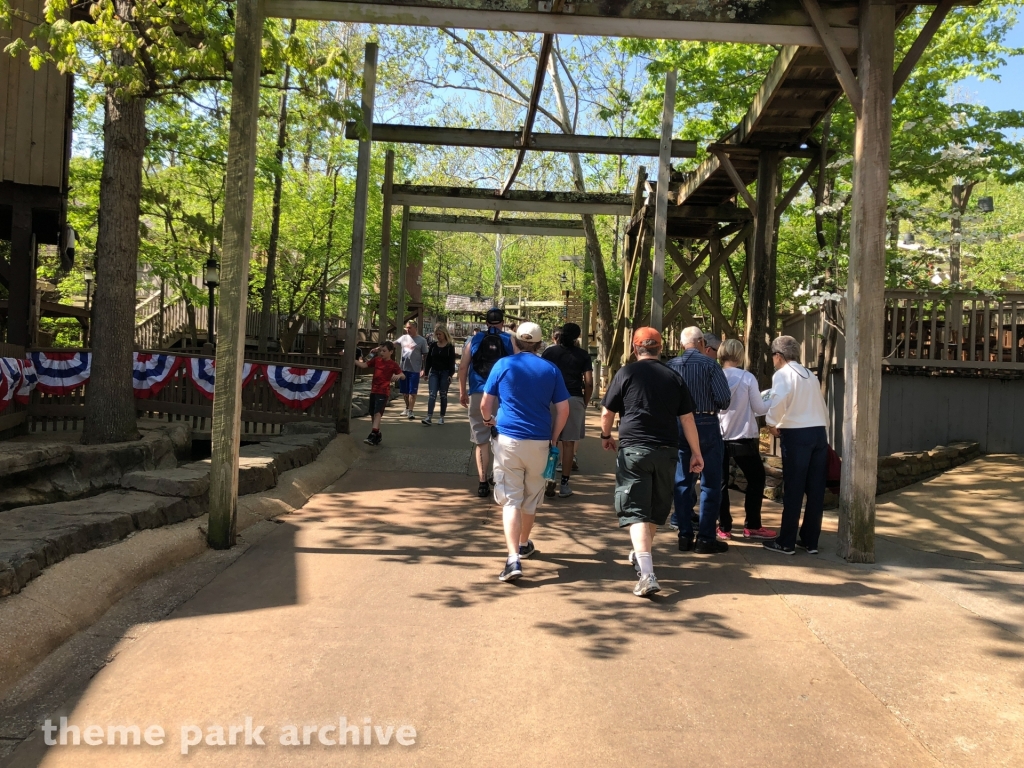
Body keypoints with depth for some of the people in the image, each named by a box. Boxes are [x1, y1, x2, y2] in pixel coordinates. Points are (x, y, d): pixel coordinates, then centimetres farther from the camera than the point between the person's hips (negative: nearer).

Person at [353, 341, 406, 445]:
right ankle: (378, 435, 28)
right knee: (373, 413, 13)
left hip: (383, 391, -6)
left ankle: (373, 435, -27)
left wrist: (399, 376, -28)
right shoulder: (376, 360, 9)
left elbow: (403, 376, -6)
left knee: (377, 412, -19)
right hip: (373, 390, 6)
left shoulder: (393, 364, -4)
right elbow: (363, 365, 7)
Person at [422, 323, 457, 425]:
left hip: (445, 373, -2)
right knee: (432, 394, -8)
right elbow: (428, 359, 9)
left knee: (443, 395, 6)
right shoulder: (432, 345, 5)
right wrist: (426, 373, 6)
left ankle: (442, 417, 15)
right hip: (434, 372, 2)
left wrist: (450, 375, -12)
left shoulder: (450, 346, -3)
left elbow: (452, 362, -4)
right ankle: (429, 417, -16)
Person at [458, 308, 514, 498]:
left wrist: (462, 392, 11)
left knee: (481, 440, 6)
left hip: (478, 395, 1)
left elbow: (463, 367, 4)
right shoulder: (510, 341, 5)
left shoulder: (475, 340, 8)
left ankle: (483, 483, 5)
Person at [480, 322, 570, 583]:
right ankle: (523, 545, 38)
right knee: (531, 498, 19)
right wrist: (553, 439, 13)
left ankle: (513, 559, -14)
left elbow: (485, 404, 3)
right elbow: (563, 409, 2)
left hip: (509, 439, -2)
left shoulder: (503, 364, -1)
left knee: (511, 499, -2)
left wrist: (488, 419, 25)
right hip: (539, 442, 2)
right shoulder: (551, 370, 4)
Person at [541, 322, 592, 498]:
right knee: (568, 443, 4)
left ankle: (549, 478, 0)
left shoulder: (549, 352, 6)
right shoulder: (583, 356, 4)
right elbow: (589, 383, -1)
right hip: (574, 399, -1)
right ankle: (564, 484, 8)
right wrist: (585, 403, 10)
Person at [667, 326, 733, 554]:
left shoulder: (670, 366, 0)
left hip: (678, 428, 4)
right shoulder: (709, 364, -9)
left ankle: (685, 536, 15)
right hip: (706, 427, -4)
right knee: (710, 485, 4)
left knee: (683, 483, 12)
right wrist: (710, 404, 8)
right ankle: (706, 538, 4)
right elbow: (724, 399, -13)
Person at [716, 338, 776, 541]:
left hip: (718, 437, 3)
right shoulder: (747, 378, -9)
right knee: (756, 479, 12)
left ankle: (724, 527, 10)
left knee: (721, 482, 9)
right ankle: (752, 526, 11)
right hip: (743, 438, -2)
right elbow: (759, 408, -3)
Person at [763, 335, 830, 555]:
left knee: (793, 489, -2)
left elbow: (778, 402, -20)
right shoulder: (810, 375, 20)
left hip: (796, 434, -7)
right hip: (819, 432, 7)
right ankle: (810, 540, 16)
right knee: (815, 489, 9)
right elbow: (822, 407, 19)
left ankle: (786, 542, 4)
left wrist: (772, 423, -6)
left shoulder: (782, 374, -3)